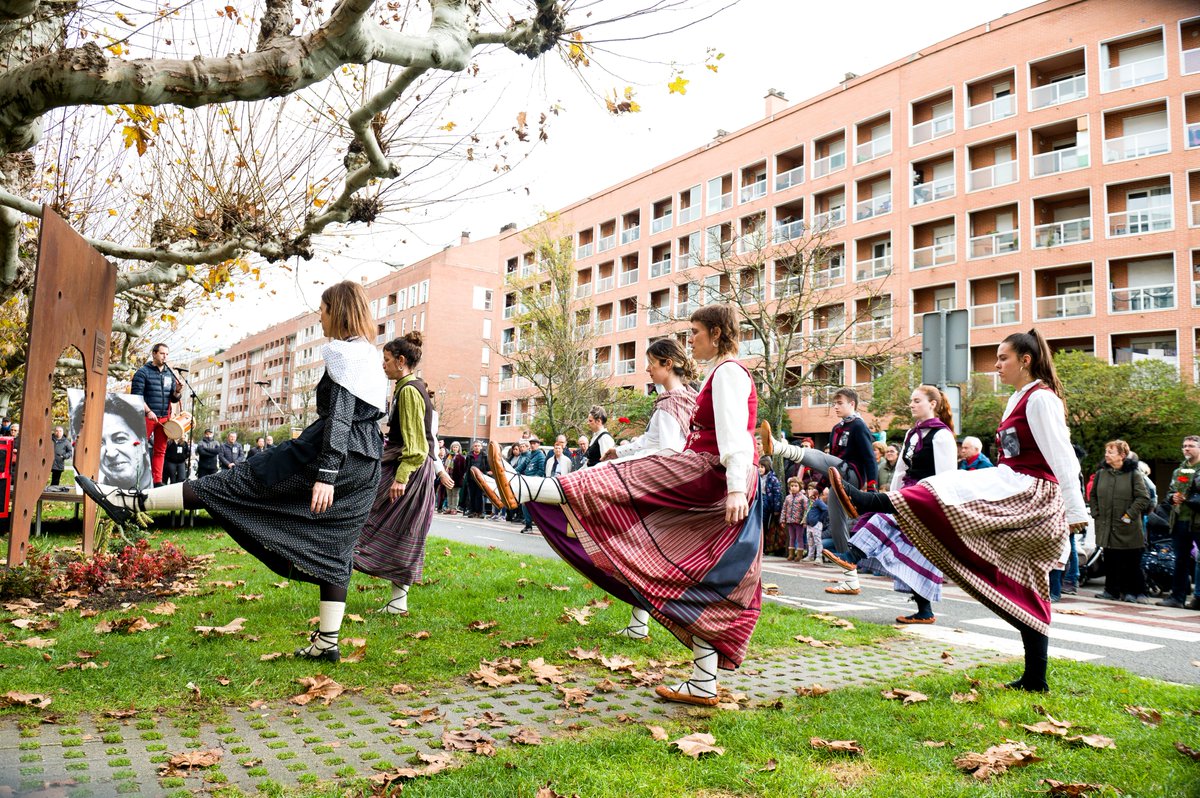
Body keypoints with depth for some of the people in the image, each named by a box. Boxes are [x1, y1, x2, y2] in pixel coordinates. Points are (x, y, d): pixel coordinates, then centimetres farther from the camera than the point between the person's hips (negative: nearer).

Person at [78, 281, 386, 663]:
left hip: (333, 455, -8)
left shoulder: (344, 353, -9)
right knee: (333, 549, 8)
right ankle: (327, 642, 9)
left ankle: (131, 502, 4)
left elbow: (339, 416, -18)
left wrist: (324, 473, -23)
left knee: (235, 484, -4)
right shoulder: (371, 357, 19)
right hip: (364, 466, 8)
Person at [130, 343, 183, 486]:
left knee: (160, 451, 5)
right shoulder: (143, 372, 0)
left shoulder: (170, 374, 15)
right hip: (146, 416, -5)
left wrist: (178, 390, -6)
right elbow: (136, 395, -8)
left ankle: (158, 481, 8)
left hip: (164, 418, 5)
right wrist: (148, 411, -17)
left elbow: (173, 399, 16)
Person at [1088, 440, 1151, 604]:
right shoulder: (1101, 473, 8)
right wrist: (1096, 513, 6)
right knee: (1110, 560, 8)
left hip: (1128, 528, -4)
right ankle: (1112, 590, 17)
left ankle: (1139, 592, 13)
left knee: (1132, 562, 1)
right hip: (1106, 526, 4)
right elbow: (1092, 496, 17)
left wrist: (1129, 515, -12)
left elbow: (1143, 498, -8)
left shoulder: (1133, 474, -5)